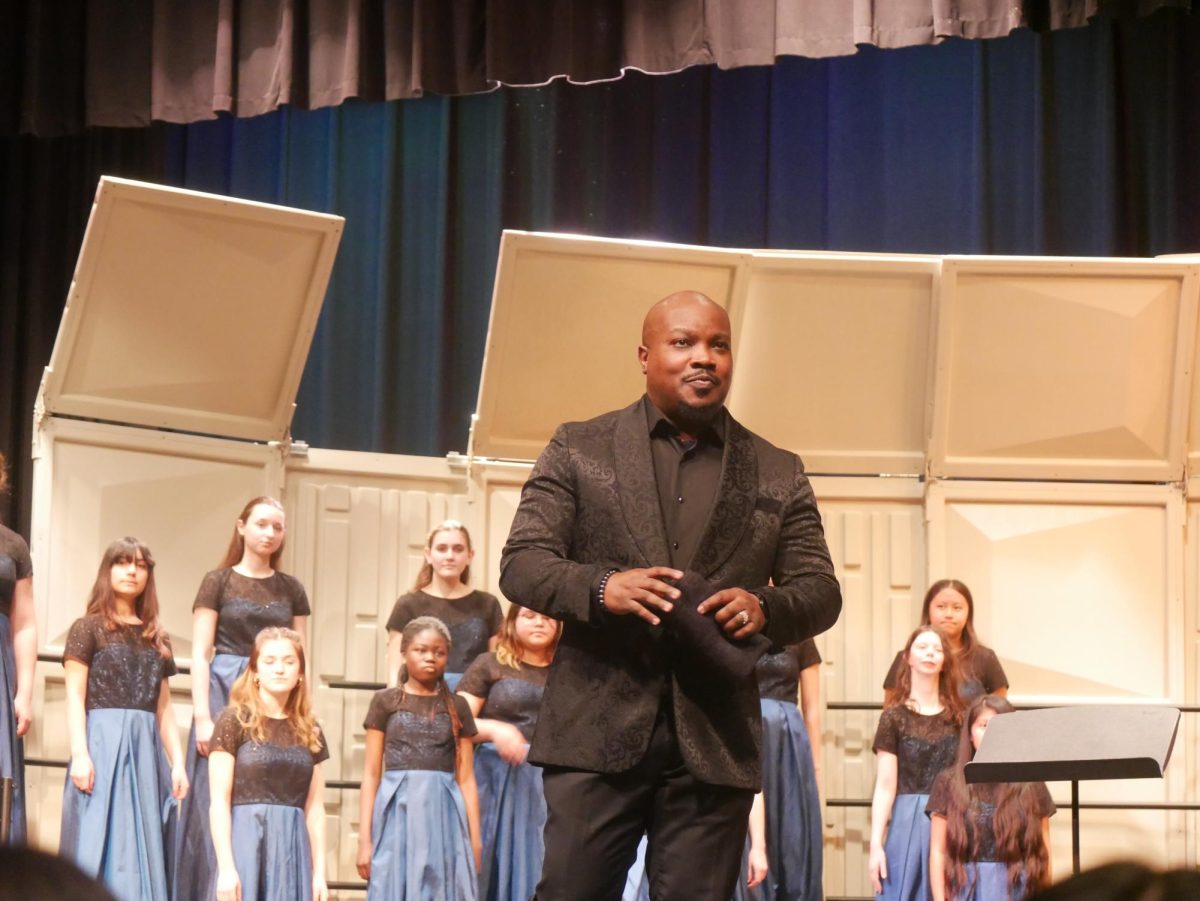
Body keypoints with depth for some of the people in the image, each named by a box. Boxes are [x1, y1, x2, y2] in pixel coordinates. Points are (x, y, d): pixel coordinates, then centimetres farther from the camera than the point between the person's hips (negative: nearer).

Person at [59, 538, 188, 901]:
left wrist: (177, 763, 7)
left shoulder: (157, 638, 17)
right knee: (100, 847, -8)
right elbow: (75, 697, -4)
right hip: (102, 743, -5)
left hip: (145, 749, 5)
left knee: (142, 850, 1)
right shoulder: (88, 628, 3)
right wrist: (79, 754, -16)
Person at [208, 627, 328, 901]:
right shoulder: (235, 721, -1)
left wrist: (319, 873, 4)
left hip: (293, 850, 4)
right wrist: (226, 868, -14)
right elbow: (219, 802, -7)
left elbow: (315, 809, 11)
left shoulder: (309, 731, 12)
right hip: (247, 844, -4)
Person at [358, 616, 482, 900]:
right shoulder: (386, 702, 6)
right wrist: (364, 838, -4)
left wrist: (475, 841, 3)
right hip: (398, 813, -1)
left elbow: (467, 779, 9)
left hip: (443, 815, 1)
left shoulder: (457, 707, 11)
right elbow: (371, 775, 3)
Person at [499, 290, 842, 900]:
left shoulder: (777, 475, 13)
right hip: (597, 732, -1)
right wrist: (601, 587, -20)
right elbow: (521, 563, 1)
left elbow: (820, 590, 11)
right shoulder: (579, 450, 8)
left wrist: (764, 608, -13)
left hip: (714, 742, 2)